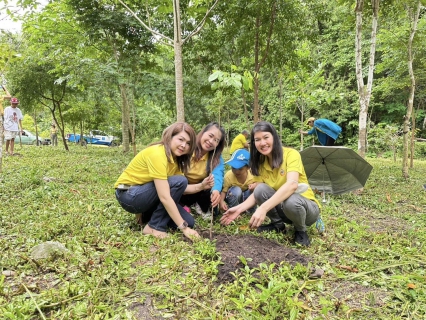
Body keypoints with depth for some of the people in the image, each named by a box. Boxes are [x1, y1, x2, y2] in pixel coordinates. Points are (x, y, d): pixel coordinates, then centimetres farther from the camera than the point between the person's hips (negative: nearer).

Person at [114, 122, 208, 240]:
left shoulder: (176, 158, 2)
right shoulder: (157, 153, -27)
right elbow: (165, 197, -31)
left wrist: (200, 186, -19)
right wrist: (183, 228, -30)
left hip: (145, 194, 8)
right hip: (129, 195, -8)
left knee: (188, 222, -4)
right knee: (179, 181, -26)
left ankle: (150, 215, 15)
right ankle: (154, 227, -14)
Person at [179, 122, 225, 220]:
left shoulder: (217, 159, -13)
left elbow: (217, 175, -32)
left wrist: (216, 190, -55)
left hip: (202, 190, 3)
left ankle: (202, 208, 7)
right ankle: (184, 205, 4)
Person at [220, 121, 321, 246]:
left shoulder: (291, 154, -21)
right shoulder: (261, 163, -2)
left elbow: (292, 184, -38)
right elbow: (258, 194, -4)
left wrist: (263, 208, -47)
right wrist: (239, 208, -20)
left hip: (306, 207, -4)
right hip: (281, 206, 5)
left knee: (291, 201, -38)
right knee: (260, 189, -21)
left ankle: (301, 231, -5)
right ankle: (278, 224, 2)